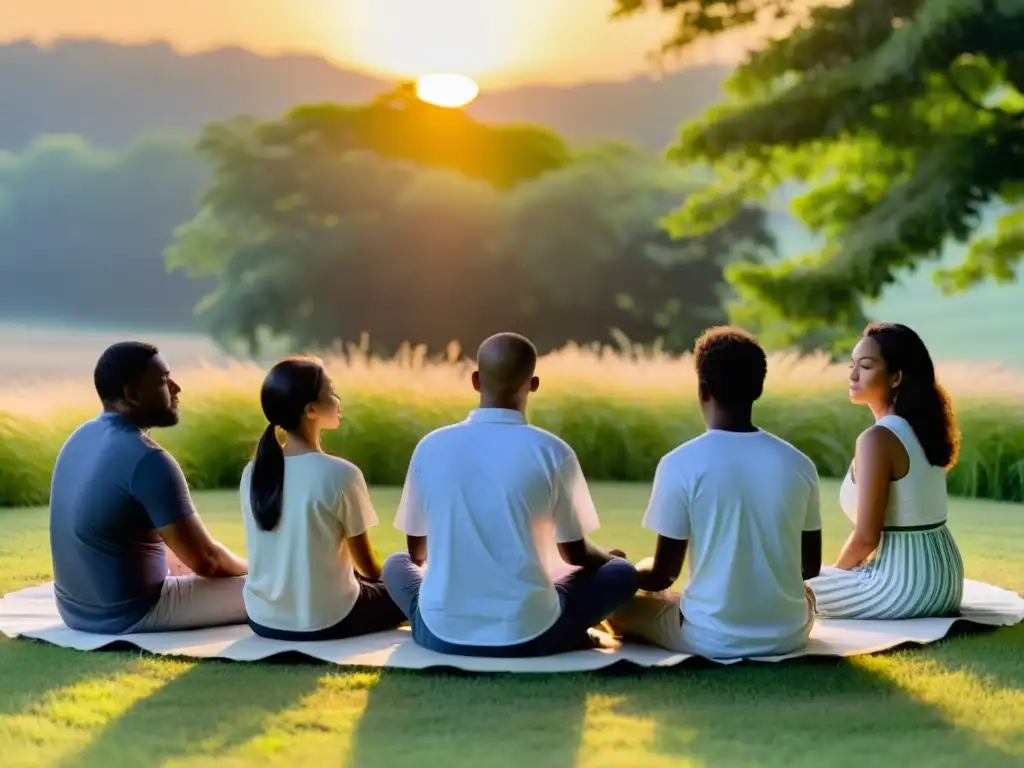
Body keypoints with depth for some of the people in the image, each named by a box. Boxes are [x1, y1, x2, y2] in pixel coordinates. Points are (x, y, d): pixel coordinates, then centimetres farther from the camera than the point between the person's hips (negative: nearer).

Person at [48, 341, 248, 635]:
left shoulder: (83, 437, 5)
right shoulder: (147, 460, -23)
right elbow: (206, 559, -17)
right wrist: (252, 570, 3)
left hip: (76, 608, 9)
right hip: (128, 615, -9)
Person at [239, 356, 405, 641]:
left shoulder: (252, 473, 0)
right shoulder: (340, 474, -17)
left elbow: (286, 555, 10)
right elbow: (369, 567, -5)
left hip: (263, 620, 6)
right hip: (324, 622, -5)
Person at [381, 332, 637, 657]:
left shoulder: (431, 446, -1)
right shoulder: (553, 452, -7)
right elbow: (575, 554, 5)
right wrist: (607, 557, 29)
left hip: (442, 634, 2)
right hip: (527, 635, -1)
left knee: (396, 563, 33)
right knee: (622, 572, 22)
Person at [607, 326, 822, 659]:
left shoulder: (681, 464, -14)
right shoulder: (799, 464, -4)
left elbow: (662, 575, -7)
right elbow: (810, 567, 7)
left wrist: (627, 571, 17)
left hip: (712, 639, -3)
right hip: (787, 634, 4)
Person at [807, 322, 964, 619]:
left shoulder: (878, 438, -19)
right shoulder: (923, 427, 8)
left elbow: (867, 536, -20)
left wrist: (837, 570, 0)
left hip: (905, 588, -9)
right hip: (943, 582, 9)